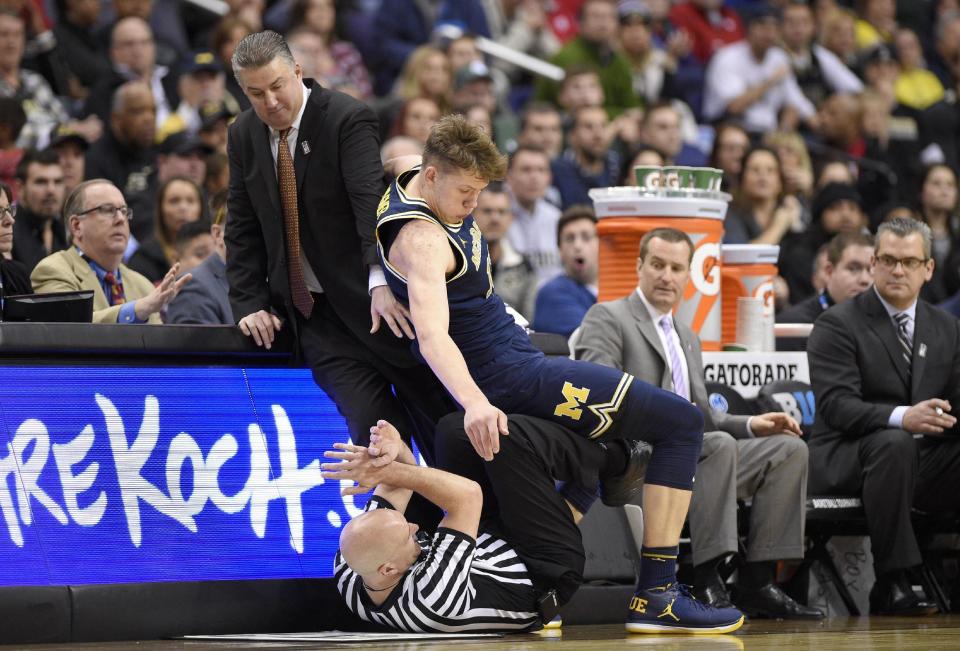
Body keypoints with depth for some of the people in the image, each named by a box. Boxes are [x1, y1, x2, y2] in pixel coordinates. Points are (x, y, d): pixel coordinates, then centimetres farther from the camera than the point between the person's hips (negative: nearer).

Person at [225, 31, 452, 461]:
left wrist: (382, 280, -39)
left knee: (441, 428, -1)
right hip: (313, 315, 3)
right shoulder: (244, 136, 6)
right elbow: (243, 228, 11)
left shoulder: (348, 119, -12)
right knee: (371, 427, -10)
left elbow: (373, 200, -26)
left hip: (376, 299, -3)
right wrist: (250, 303, -1)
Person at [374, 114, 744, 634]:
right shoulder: (421, 238, -26)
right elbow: (432, 336, -40)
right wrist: (475, 403, -55)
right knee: (681, 422, -13)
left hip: (513, 355, 11)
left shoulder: (416, 177, 4)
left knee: (610, 449, 32)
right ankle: (656, 596, -18)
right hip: (510, 375, -11)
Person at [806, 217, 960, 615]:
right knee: (893, 443, -37)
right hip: (844, 459, -5)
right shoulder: (838, 324, -3)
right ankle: (890, 584, -36)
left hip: (920, 463, 5)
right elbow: (836, 405, -17)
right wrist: (902, 418, -35)